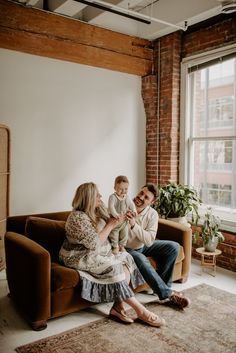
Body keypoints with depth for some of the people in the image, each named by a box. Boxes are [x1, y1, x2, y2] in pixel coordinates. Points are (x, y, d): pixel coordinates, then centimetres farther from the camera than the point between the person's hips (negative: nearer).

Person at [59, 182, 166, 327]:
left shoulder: (97, 210, 4)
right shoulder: (78, 218, -23)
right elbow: (94, 243, -27)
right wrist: (111, 225, -20)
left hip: (99, 253, 9)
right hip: (80, 257, -9)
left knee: (126, 258, -11)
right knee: (114, 268, -25)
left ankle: (118, 306, -14)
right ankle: (141, 311, -16)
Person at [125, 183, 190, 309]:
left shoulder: (152, 214, -13)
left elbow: (149, 240, -23)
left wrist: (134, 225, -38)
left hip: (143, 246, 4)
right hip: (127, 248, -4)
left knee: (173, 247, -10)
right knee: (142, 260, -35)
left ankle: (160, 285, -2)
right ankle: (168, 293, -18)